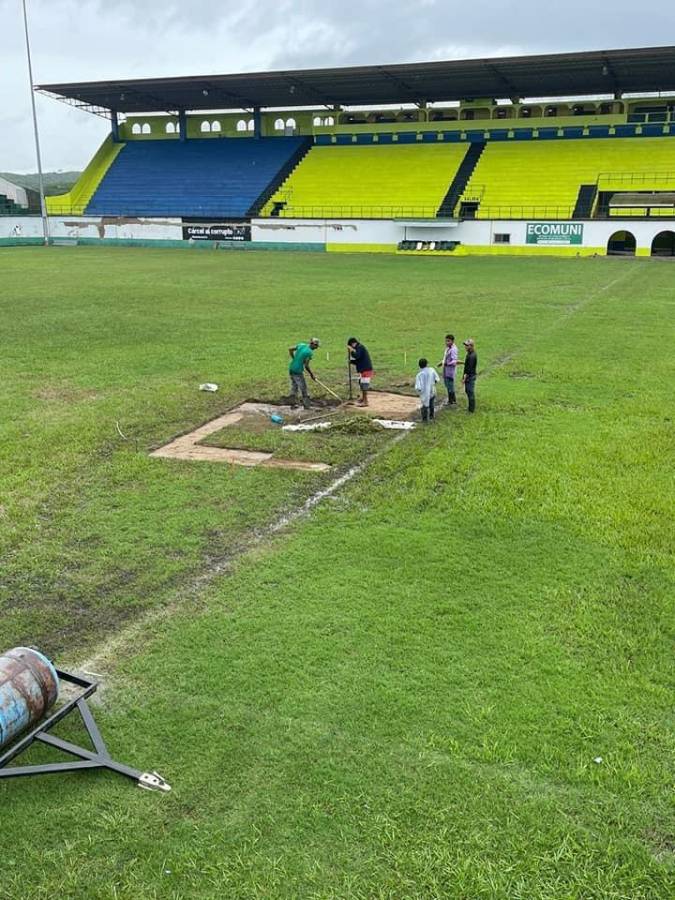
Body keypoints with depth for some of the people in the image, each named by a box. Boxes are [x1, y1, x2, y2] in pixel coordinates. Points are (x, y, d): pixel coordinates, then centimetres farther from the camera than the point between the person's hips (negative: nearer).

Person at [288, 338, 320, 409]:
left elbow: (290, 349, 12)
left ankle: (293, 403, 24)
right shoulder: (310, 352, -16)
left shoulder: (301, 345, 5)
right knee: (303, 388, 3)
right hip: (298, 371, -8)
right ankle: (307, 405, 8)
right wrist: (312, 374, -4)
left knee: (294, 386, 18)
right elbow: (306, 366, -17)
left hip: (291, 368, 8)